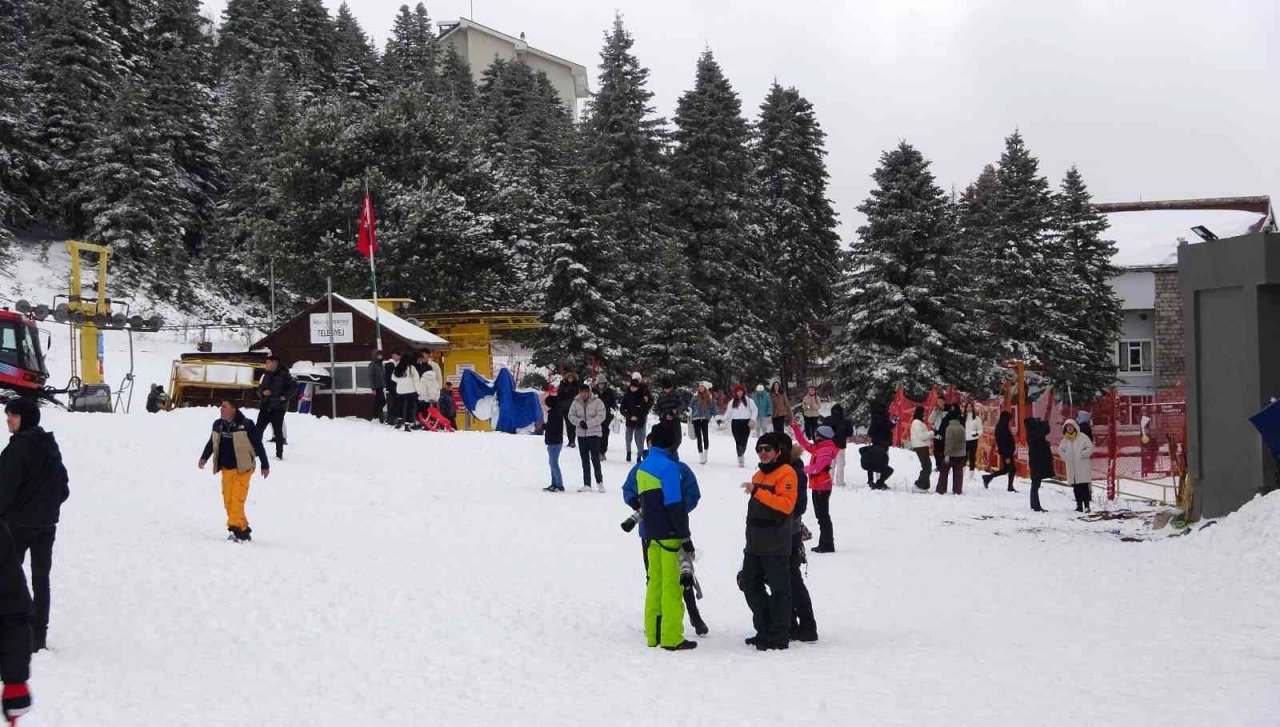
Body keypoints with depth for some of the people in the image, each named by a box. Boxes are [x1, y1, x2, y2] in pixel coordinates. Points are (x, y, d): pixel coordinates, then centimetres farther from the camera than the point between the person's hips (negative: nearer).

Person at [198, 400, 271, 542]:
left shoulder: (245, 425, -10)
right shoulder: (218, 425, 6)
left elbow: (258, 445, -4)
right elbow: (211, 443, 21)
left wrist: (265, 465, 0)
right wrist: (204, 458, 7)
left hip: (242, 468, -6)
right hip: (226, 469, 6)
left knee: (237, 499, -15)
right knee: (228, 500, 3)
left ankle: (236, 528, -18)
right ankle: (243, 529, 10)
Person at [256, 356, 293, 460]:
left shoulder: (283, 374, -8)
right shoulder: (267, 375, 13)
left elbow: (293, 386, -13)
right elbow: (260, 388, 19)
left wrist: (285, 397, -16)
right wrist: (263, 391, -3)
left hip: (278, 408, -6)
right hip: (265, 406, 6)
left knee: (278, 430, -1)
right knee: (259, 428, 4)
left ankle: (279, 453, 7)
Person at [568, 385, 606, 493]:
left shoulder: (597, 402, -7)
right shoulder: (576, 402, 3)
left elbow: (601, 416, -13)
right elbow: (571, 415, 3)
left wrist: (588, 424, -19)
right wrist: (579, 422, -15)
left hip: (594, 434, -4)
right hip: (581, 434, 4)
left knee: (595, 458, -6)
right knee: (585, 460, 8)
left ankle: (599, 481, 11)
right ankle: (587, 484, 13)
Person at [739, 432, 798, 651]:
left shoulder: (786, 473, -9)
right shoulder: (758, 475, 19)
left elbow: (786, 504, -23)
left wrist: (757, 491, -26)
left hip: (776, 547, -9)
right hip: (755, 545, 9)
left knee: (779, 589, -3)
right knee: (750, 584, 12)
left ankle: (778, 636, 2)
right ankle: (765, 630, 22)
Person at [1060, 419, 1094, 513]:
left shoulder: (1082, 437, -4)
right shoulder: (1065, 440, 10)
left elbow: (1090, 448, -6)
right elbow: (1061, 450, 21)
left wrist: (1082, 455, -12)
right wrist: (1066, 458, 6)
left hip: (1083, 466, -5)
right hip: (1071, 468, 5)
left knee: (1084, 486, -8)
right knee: (1076, 487, 6)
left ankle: (1086, 505, -8)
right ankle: (1079, 505, 12)